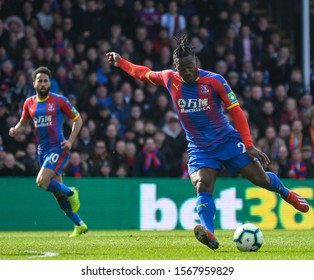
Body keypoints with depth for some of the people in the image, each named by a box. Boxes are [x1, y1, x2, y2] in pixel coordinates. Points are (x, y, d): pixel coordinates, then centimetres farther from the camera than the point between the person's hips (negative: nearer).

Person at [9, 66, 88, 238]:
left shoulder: (59, 101, -6)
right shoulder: (29, 103, 7)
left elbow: (77, 119, 1)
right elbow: (23, 123, 19)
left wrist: (70, 141, -10)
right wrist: (15, 130, -4)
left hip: (58, 148, -6)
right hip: (42, 150, 6)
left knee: (42, 181, -22)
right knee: (57, 192, 8)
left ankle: (71, 193, 4)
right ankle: (79, 225, 20)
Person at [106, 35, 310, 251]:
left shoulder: (214, 80, -13)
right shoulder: (170, 79, -3)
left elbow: (236, 112, -10)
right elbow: (145, 74, 18)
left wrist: (249, 145, -15)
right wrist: (120, 62, 16)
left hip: (227, 140, -2)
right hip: (199, 148, 2)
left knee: (261, 179, -6)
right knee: (202, 186, -24)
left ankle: (286, 194, 29)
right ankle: (209, 234, -42)